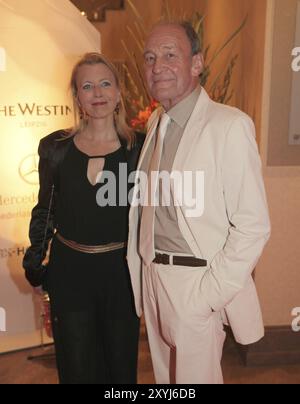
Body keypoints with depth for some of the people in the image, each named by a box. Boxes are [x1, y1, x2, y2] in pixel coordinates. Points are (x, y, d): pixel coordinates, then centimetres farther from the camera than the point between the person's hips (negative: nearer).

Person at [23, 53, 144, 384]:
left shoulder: (138, 147, -5)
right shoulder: (55, 148, -2)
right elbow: (45, 209, 7)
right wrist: (33, 261, 6)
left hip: (120, 270, 0)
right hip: (69, 272, 1)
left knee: (121, 364, 18)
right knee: (78, 368, 16)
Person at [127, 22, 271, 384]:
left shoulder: (230, 125, -15)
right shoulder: (155, 122, 8)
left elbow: (253, 226, -17)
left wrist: (210, 293, -16)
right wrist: (146, 270, 6)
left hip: (197, 284, -7)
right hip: (152, 274, 7)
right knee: (164, 374, 22)